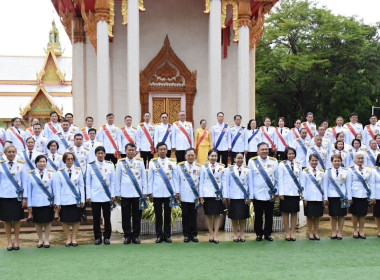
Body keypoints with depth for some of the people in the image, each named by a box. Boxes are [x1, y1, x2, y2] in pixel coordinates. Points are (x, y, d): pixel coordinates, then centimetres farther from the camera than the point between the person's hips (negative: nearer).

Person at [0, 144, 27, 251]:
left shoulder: (21, 164, 1)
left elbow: (24, 181, 2)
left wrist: (24, 197, -1)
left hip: (17, 196, 0)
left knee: (16, 219, 5)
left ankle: (16, 241, 16)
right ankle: (9, 242, 16)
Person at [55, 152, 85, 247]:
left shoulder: (78, 171, 3)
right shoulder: (60, 172, 0)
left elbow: (81, 186, 6)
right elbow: (57, 188, 1)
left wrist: (82, 199, 2)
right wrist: (57, 202, -3)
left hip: (76, 200, 1)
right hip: (64, 200, -1)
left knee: (76, 220, 5)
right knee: (65, 221, 5)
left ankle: (74, 238, 16)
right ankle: (68, 238, 17)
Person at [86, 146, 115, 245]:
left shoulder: (110, 165, 6)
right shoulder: (90, 165, 5)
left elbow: (112, 181, 7)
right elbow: (88, 182, 5)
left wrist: (112, 195, 2)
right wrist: (88, 196, 0)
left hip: (106, 196, 0)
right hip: (94, 197, 0)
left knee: (107, 218, 3)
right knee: (96, 218, 3)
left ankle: (107, 237, 13)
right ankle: (97, 237, 13)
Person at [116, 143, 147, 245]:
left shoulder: (140, 161, 7)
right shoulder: (121, 162, 5)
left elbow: (144, 178, 9)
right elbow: (117, 179, 7)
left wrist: (144, 191, 4)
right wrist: (117, 193, 4)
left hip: (138, 193, 1)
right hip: (125, 194, -1)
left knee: (137, 216, 4)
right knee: (126, 216, 3)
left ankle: (135, 236, 14)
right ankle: (127, 236, 13)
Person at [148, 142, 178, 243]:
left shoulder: (172, 162, 6)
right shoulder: (152, 162, 5)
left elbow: (175, 178, 6)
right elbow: (150, 178, 5)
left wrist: (176, 192, 1)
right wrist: (150, 192, 0)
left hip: (169, 193, 0)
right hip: (156, 193, 0)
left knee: (168, 215, 5)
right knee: (158, 215, 4)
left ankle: (167, 235, 13)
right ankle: (159, 235, 12)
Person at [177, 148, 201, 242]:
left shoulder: (199, 167, 4)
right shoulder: (180, 166, 6)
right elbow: (177, 181, 7)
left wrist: (201, 195, 2)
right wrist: (177, 193, 3)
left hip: (195, 197, 0)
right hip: (184, 197, 0)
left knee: (193, 216, 5)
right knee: (185, 217, 5)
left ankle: (194, 234, 14)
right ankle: (186, 235, 13)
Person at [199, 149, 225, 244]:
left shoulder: (221, 168, 8)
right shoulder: (204, 167, 7)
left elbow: (223, 182, 7)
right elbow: (201, 182, 6)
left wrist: (224, 195, 0)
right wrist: (201, 196, 0)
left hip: (218, 194, 0)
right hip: (207, 194, 0)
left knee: (217, 214, 0)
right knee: (209, 215, 4)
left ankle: (215, 235, 4)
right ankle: (211, 234, 14)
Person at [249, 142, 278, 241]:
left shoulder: (274, 161, 6)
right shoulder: (252, 161, 2)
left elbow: (277, 179, 11)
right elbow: (249, 179, 3)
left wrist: (276, 192, 7)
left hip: (270, 195, 1)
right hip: (257, 195, -1)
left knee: (269, 216, 7)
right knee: (258, 216, 6)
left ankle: (268, 233, 20)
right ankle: (259, 233, 19)